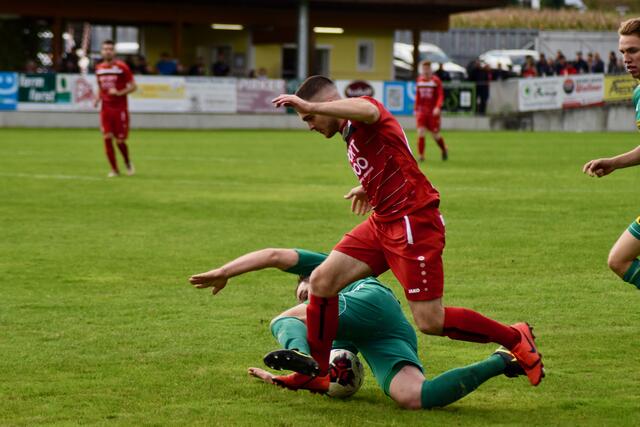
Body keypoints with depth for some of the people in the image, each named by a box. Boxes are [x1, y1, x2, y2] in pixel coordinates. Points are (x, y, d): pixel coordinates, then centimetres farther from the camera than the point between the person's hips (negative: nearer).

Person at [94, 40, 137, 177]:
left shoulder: (122, 67, -6)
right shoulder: (99, 68, 8)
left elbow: (133, 86, -5)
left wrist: (119, 93, -19)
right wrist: (97, 98, 4)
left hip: (120, 108, -4)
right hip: (105, 108, 4)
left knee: (120, 140, -3)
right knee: (107, 138, -7)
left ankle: (128, 162, 26)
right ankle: (114, 169, 3)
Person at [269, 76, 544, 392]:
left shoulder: (362, 121, -13)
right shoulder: (351, 133, 16)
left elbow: (366, 110, -41)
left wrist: (310, 106, -44)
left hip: (414, 222, -10)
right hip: (382, 223, 10)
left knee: (430, 322, -8)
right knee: (321, 280, -2)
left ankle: (516, 340, 10)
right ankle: (316, 370, 10)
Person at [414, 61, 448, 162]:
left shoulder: (436, 80, -6)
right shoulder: (419, 80, 8)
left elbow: (441, 96, -11)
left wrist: (438, 107, -25)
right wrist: (416, 109, 17)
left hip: (433, 112, -3)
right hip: (421, 111, 3)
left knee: (435, 135, 3)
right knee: (420, 132, -12)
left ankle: (444, 149, 33)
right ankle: (421, 155, -8)